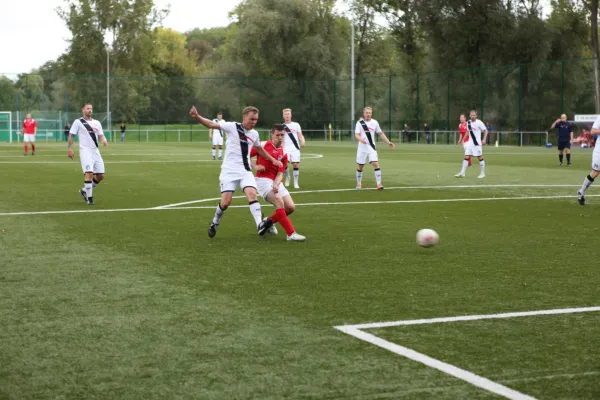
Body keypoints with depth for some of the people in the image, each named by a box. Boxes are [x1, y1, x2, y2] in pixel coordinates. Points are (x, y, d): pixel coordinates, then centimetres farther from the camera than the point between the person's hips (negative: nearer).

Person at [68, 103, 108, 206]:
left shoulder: (97, 123, 15)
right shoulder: (78, 122, 1)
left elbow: (101, 135, 13)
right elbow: (71, 136, 1)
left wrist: (104, 140, -10)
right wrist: (69, 149, -8)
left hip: (95, 151, 6)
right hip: (85, 151, -6)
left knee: (100, 176, 6)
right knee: (89, 173, -20)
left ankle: (85, 191, 26)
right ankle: (89, 198, -11)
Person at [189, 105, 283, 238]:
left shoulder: (254, 134, 10)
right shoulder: (232, 127, -7)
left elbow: (260, 149, 30)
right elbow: (212, 124, -16)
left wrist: (273, 159, 28)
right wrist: (197, 117, -32)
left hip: (245, 171, 4)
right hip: (229, 170, -4)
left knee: (252, 194, -21)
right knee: (226, 201, -9)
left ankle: (260, 225, -34)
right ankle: (215, 223, 19)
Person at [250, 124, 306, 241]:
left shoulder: (283, 154, 6)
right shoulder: (262, 146, -5)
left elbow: (280, 174, 2)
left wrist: (276, 184, -17)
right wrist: (255, 166, -14)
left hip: (276, 182, 6)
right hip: (263, 180, -6)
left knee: (290, 207, -4)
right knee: (279, 201, -26)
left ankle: (269, 221, 23)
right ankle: (291, 234, -27)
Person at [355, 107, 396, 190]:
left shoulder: (375, 123, 4)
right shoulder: (360, 122, -3)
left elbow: (381, 134, 13)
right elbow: (356, 135, -12)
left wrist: (388, 143, 6)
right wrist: (361, 139, -34)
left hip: (371, 148, 1)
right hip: (362, 148, -1)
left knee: (376, 164, -15)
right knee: (360, 167, 5)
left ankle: (379, 184, -14)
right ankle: (359, 184, 24)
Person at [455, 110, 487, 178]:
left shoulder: (479, 122, -10)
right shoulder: (468, 123, 7)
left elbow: (485, 131, -6)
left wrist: (484, 139, -17)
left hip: (477, 143, -5)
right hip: (470, 143, 5)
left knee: (480, 157, 0)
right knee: (466, 157, -1)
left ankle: (482, 173, 10)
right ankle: (462, 173, -1)